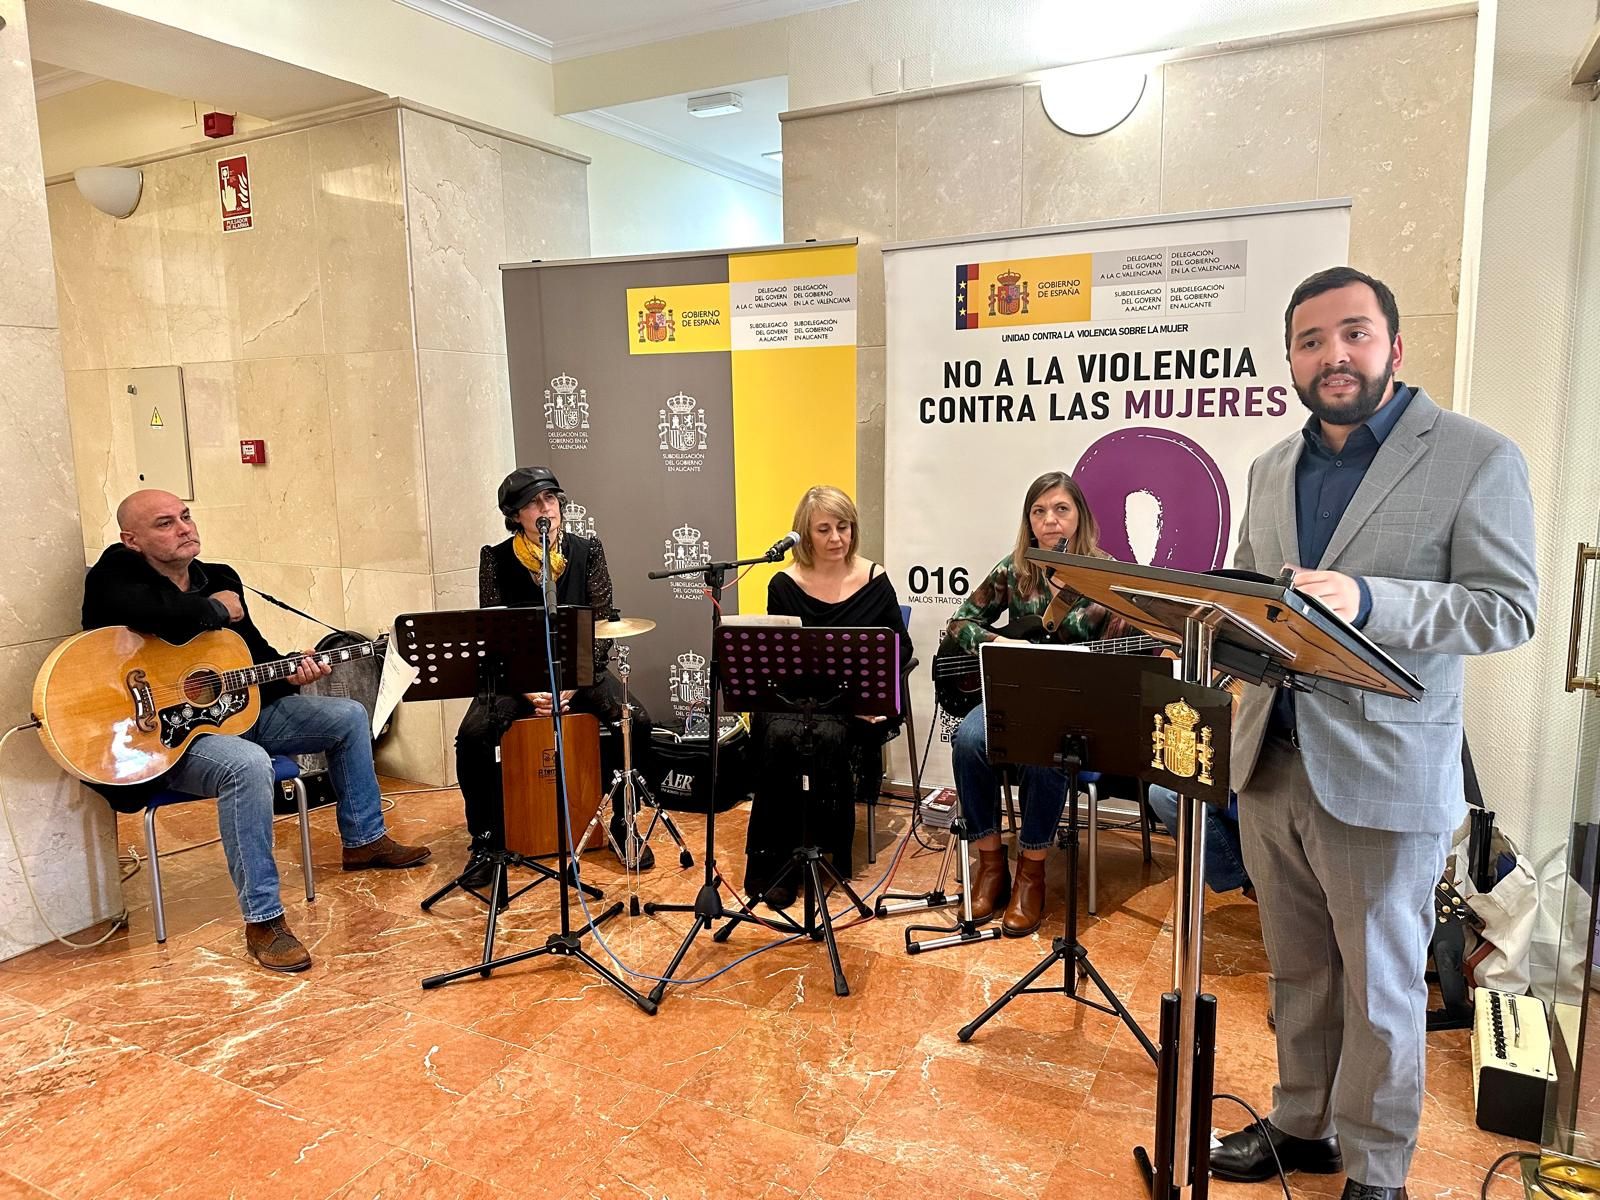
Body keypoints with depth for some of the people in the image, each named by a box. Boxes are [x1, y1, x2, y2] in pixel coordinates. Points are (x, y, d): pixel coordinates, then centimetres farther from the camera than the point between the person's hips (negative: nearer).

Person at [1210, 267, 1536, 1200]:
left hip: (1383, 777, -5)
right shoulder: (1273, 468, 11)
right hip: (1271, 763, 5)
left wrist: (1366, 599, -26)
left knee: (1380, 988, 11)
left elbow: (1510, 608, -12)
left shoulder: (1476, 458, -6)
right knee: (1298, 971, 19)